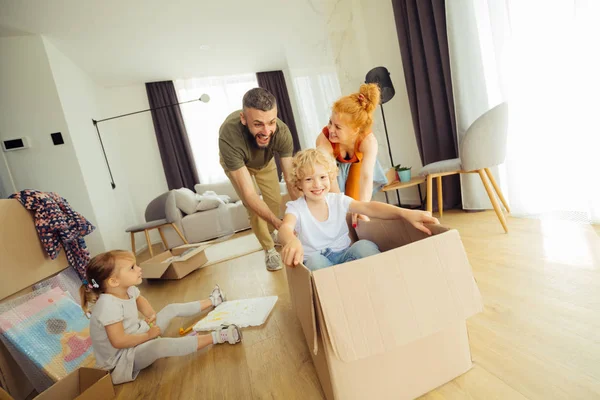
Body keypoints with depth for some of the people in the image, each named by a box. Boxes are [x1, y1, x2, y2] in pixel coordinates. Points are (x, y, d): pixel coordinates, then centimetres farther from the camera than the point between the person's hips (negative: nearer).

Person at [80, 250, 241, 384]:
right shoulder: (108, 305, -33)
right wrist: (148, 335, -22)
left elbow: (140, 299, 16)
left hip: (138, 336, 10)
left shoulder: (128, 289, -7)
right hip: (122, 357, -10)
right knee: (161, 346, -38)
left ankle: (212, 301, 28)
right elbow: (119, 341, -33)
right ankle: (216, 337, -35)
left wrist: (151, 316, -1)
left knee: (172, 309, 11)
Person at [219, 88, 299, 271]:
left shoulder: (282, 132, -39)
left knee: (275, 201, 4)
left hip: (265, 161, 3)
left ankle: (271, 233, 36)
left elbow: (292, 180, -37)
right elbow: (249, 194, -46)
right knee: (253, 208, -10)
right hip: (234, 162, -2)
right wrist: (279, 223, -56)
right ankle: (269, 249, 14)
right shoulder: (229, 137, -46)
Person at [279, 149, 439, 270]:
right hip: (317, 262, -1)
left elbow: (369, 207, -17)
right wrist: (292, 241, -58)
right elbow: (286, 227, -30)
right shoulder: (295, 207, -8)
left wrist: (405, 213, -35)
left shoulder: (338, 200, -1)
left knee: (364, 245, -29)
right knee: (314, 260, -37)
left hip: (344, 256, 2)